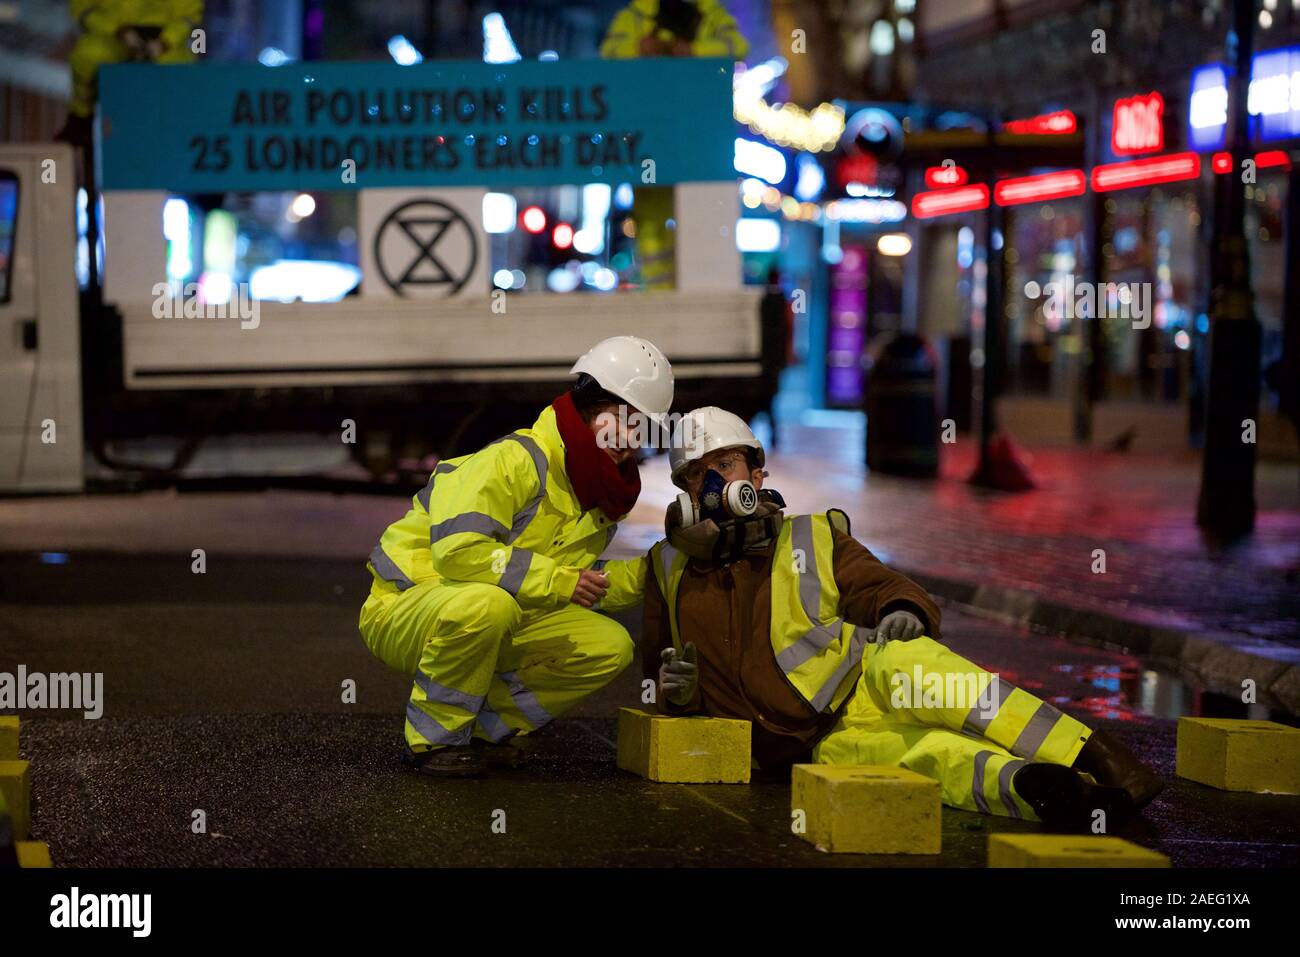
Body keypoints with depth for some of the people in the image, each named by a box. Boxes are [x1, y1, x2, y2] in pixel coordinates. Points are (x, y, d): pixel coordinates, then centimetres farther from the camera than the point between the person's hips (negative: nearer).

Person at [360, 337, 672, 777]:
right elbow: (457, 550, -34)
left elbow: (584, 588, 13)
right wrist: (555, 581, -28)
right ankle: (435, 739, -18)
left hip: (495, 620, 8)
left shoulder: (600, 497, 8)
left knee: (611, 646, -5)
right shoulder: (515, 460, -22)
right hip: (401, 609, -8)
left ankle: (485, 729, 4)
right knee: (485, 603, -41)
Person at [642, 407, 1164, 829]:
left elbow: (887, 588, 8)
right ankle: (1029, 787, -64)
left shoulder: (812, 540, 13)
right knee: (926, 750, -34)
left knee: (897, 658, -37)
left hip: (862, 690, 0)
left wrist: (905, 613, -17)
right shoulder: (669, 568, 17)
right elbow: (658, 663, 25)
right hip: (823, 746, 0)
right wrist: (676, 687, 0)